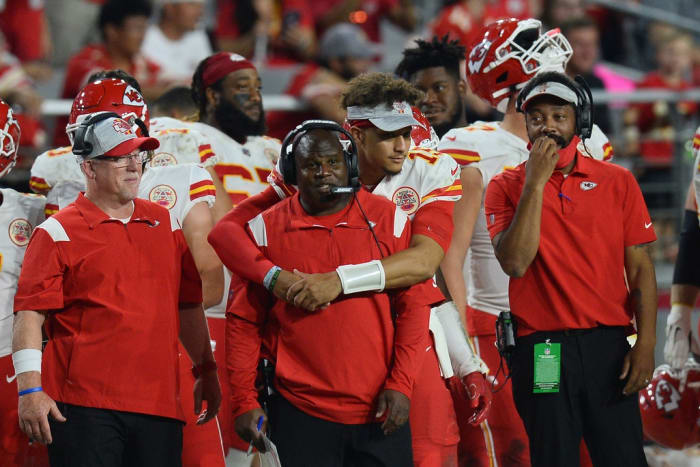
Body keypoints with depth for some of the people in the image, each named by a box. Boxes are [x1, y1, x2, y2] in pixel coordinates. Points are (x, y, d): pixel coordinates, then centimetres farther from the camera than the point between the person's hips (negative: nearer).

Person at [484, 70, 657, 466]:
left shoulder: (617, 182, 7)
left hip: (609, 344, 1)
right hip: (541, 349, 0)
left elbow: (640, 268, 4)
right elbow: (515, 263, -11)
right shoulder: (506, 187, 4)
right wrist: (535, 182, -12)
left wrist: (646, 343, -7)